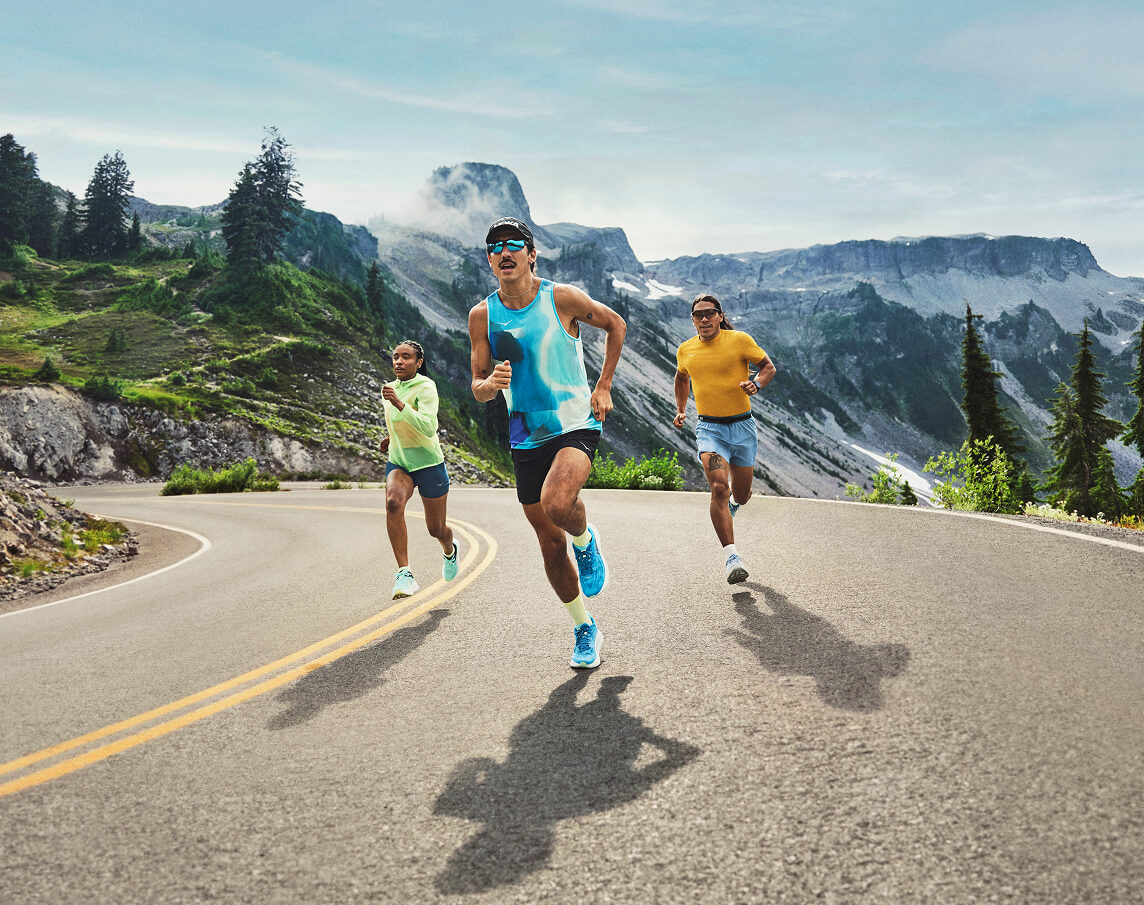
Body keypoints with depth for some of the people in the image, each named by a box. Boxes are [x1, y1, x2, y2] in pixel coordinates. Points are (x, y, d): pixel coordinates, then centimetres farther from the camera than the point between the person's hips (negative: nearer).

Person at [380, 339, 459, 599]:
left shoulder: (425, 387, -15)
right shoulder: (391, 388, 5)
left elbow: (429, 428, -31)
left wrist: (399, 404, -37)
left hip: (428, 464, -4)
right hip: (398, 463, 4)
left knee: (436, 529, 9)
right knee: (393, 502, -30)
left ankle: (450, 550, 49)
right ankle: (404, 574, -34)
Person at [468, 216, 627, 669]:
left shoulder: (562, 298, -8)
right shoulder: (482, 315, 0)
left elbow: (615, 325, 8)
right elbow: (477, 389, 4)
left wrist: (603, 387, 3)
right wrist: (490, 384, -20)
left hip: (575, 424, -4)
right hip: (527, 438, 4)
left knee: (556, 502, -33)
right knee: (550, 545, 8)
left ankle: (587, 541, 4)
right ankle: (585, 630, 28)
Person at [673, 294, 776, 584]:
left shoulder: (739, 340, -6)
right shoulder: (685, 350, 4)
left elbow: (768, 366, 3)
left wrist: (756, 383, -17)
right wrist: (680, 410, 16)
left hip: (742, 427, 0)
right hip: (709, 429, 0)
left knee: (741, 495, 12)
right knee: (719, 488, -22)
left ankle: (731, 503, 53)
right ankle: (731, 556, -21)